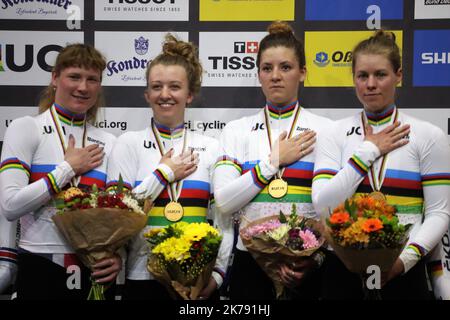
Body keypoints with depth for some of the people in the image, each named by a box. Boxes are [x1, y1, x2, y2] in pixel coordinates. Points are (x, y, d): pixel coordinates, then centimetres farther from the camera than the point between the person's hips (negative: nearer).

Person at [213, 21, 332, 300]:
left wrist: (315, 256, -16)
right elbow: (224, 203, -8)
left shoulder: (325, 130, 1)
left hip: (306, 266, -1)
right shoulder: (237, 130, 4)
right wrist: (274, 160, -9)